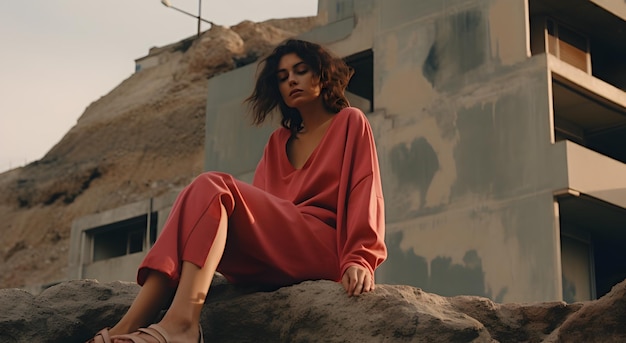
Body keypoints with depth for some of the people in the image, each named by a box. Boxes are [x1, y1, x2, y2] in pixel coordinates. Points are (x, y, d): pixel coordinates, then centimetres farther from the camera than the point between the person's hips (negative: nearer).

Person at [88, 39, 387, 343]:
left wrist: (360, 259, -18)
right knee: (200, 194, -20)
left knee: (213, 188, -24)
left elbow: (365, 190, -1)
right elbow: (260, 209, 17)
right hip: (273, 259, 5)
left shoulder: (350, 122, 13)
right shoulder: (279, 142, 28)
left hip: (323, 248, -5)